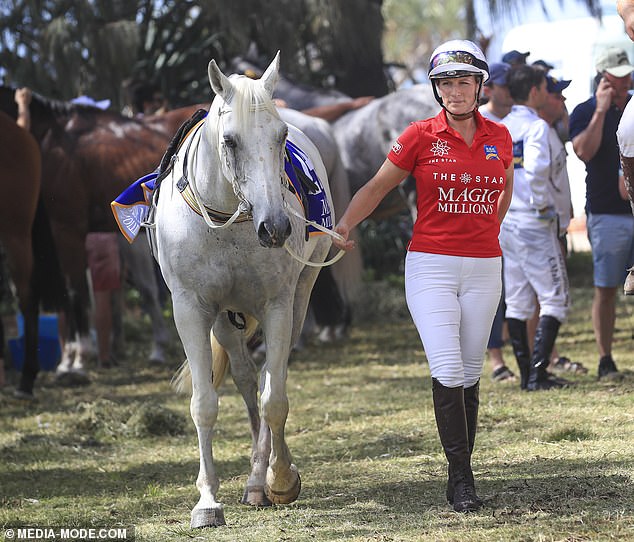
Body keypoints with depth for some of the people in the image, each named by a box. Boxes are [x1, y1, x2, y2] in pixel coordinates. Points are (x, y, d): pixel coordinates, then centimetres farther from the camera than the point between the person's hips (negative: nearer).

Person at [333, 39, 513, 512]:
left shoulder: (499, 137, 6)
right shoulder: (421, 136, -3)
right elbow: (378, 187, 1)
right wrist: (344, 225, -10)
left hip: (484, 268, 3)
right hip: (431, 265, -3)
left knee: (471, 374, 8)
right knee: (448, 372, -13)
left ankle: (460, 474, 16)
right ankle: (462, 479, -11)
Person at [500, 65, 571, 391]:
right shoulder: (535, 126, -12)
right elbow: (536, 168, -28)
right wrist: (541, 205, -15)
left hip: (504, 222, 7)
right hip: (534, 222, -7)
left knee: (517, 302, 10)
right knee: (554, 300, -2)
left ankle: (526, 374, 12)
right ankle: (538, 374, -10)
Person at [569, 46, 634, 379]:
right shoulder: (586, 112, 0)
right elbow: (584, 151, -17)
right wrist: (602, 110, -17)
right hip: (607, 213, -3)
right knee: (606, 289, -1)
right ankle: (605, 360, 3)